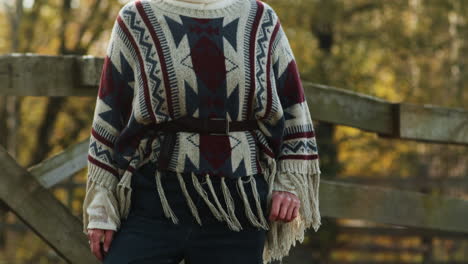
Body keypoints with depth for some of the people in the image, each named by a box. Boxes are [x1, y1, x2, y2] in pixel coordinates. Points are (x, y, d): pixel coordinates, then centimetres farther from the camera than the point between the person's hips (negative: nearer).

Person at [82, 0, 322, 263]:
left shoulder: (262, 22, 9)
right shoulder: (136, 21, 4)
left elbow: (293, 110, 14)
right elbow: (109, 121, 4)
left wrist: (291, 183, 2)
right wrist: (100, 207, 0)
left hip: (236, 207, 2)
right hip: (153, 202, -1)